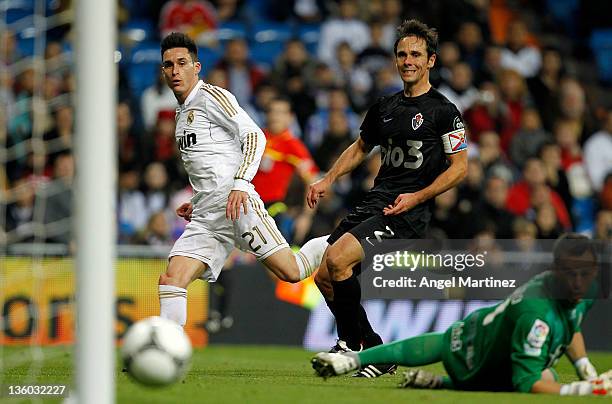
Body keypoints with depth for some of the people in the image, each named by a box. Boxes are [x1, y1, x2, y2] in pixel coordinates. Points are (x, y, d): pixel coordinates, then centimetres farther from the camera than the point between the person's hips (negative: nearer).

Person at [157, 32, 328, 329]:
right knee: (171, 281, -11)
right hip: (206, 216, 8)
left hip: (236, 203, -8)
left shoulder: (211, 96, -1)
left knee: (291, 271, -10)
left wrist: (240, 183, -23)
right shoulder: (181, 113, 24)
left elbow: (254, 136, -11)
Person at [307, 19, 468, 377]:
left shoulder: (443, 111, -5)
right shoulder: (385, 107, 14)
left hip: (409, 212, -8)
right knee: (324, 276, 0)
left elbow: (460, 166, -7)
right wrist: (328, 181, 18)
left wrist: (416, 197, -15)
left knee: (337, 259, -24)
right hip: (375, 201, 8)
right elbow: (361, 147, 30)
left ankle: (352, 345, -7)